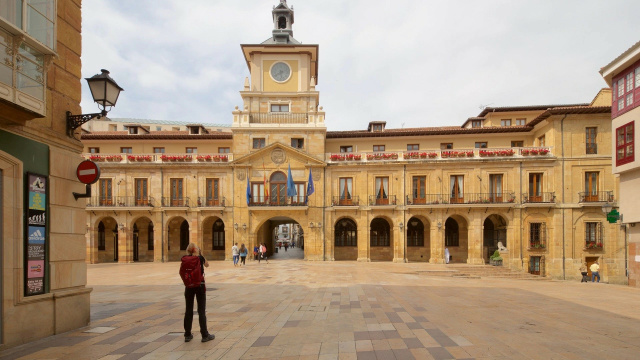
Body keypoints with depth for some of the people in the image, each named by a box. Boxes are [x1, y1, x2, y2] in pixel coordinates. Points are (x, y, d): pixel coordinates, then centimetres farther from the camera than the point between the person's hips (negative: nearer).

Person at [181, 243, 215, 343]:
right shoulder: (200, 258, -6)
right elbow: (207, 265, 13)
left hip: (189, 286, 2)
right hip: (200, 285, -2)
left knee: (188, 310, 11)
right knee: (201, 311, 3)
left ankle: (187, 335, 17)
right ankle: (205, 335, 6)